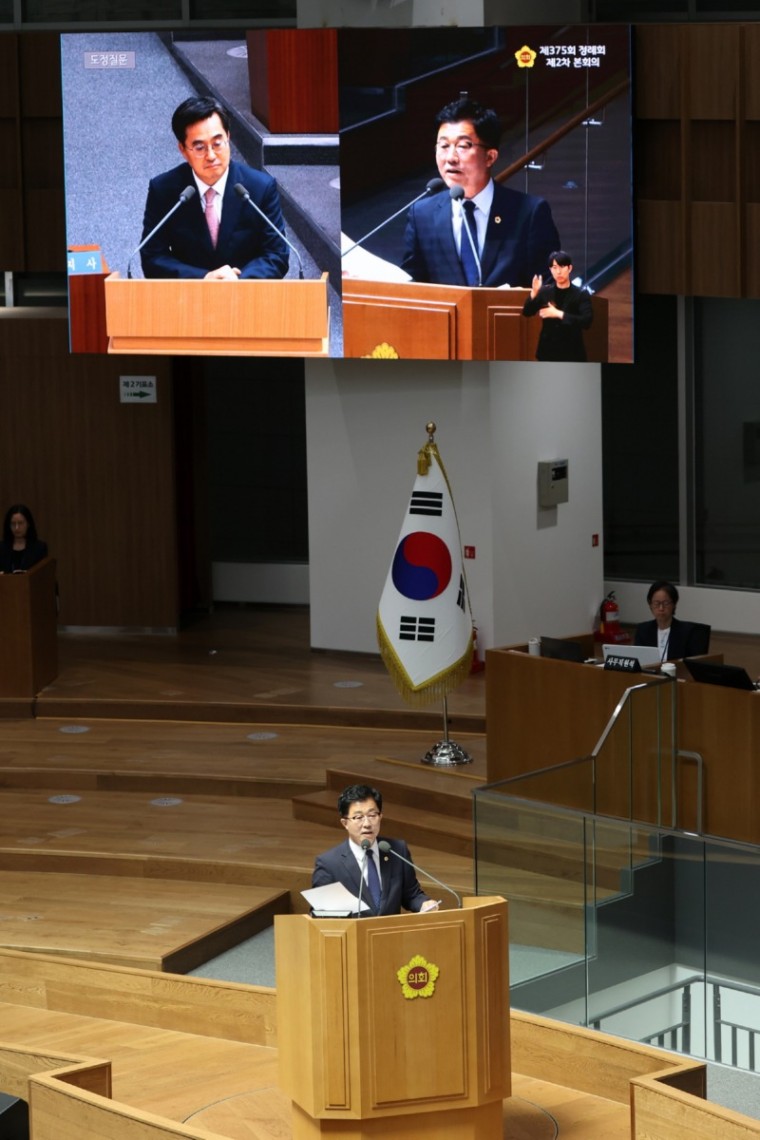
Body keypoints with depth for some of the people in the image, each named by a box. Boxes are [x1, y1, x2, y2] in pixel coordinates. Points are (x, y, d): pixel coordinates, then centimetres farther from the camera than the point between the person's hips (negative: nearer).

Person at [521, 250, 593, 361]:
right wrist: (534, 293, -18)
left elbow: (586, 321, -17)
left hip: (571, 352, -3)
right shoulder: (545, 291, 5)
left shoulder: (581, 294, -5)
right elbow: (527, 312, 0)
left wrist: (559, 314, -24)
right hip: (548, 351, 3)